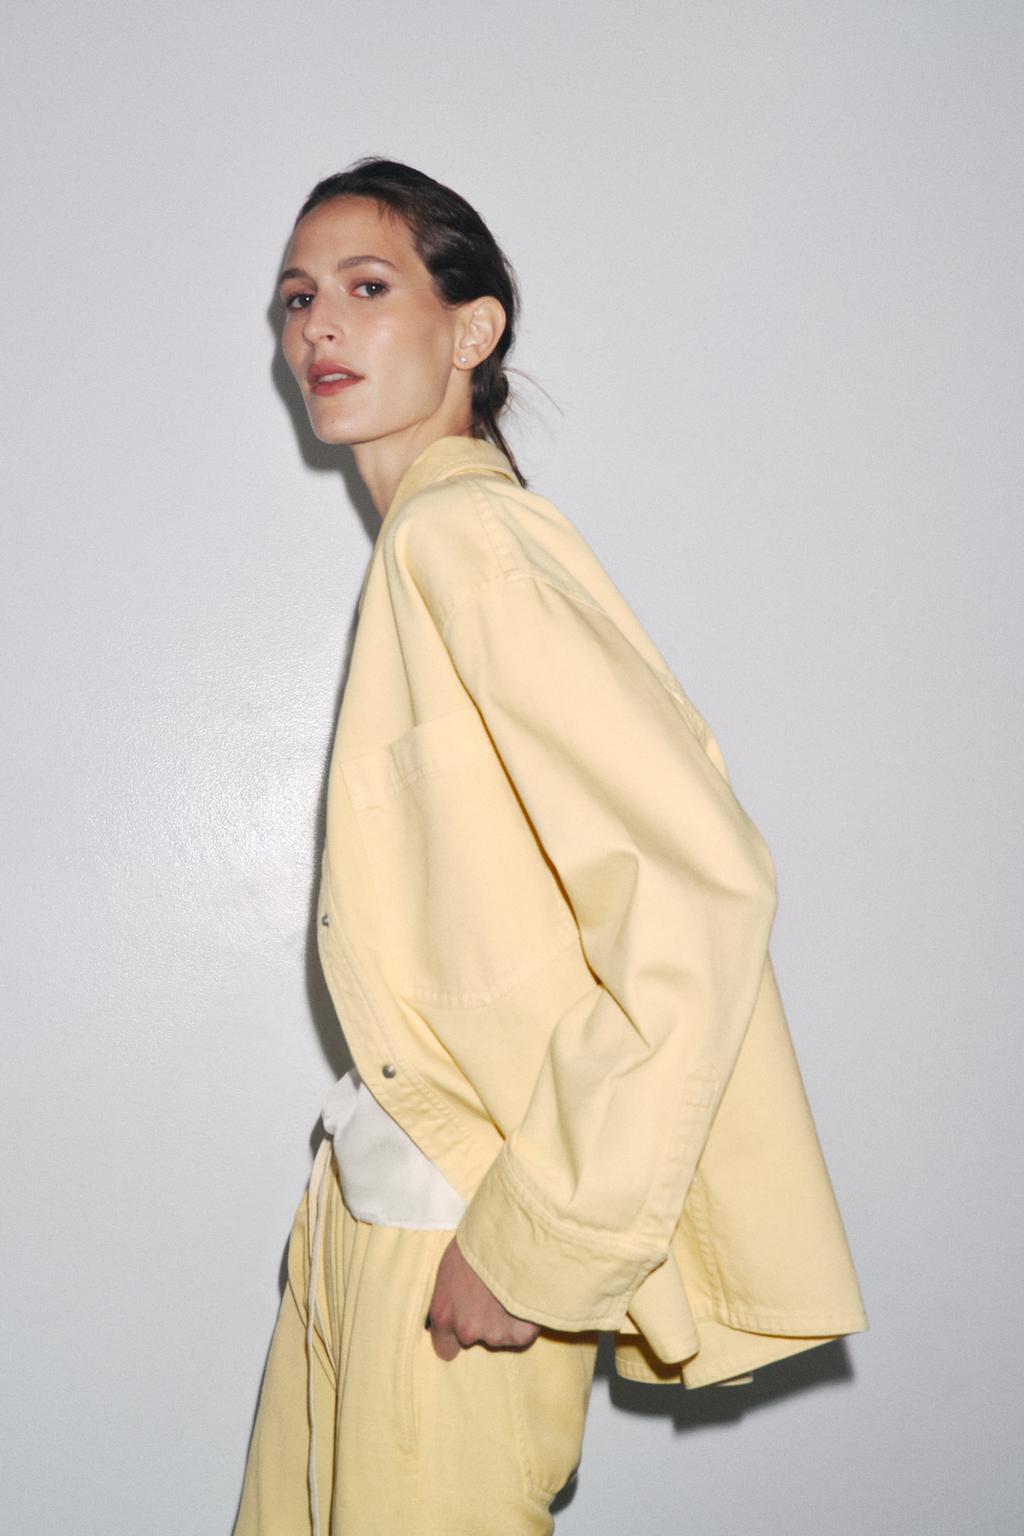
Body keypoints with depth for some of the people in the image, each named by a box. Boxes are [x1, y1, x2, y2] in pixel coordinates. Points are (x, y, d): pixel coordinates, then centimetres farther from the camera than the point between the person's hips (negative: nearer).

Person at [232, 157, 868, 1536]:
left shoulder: (465, 538, -17)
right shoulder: (420, 544, 10)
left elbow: (702, 882, -26)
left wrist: (541, 1240, -22)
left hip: (464, 1227, -8)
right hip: (377, 1201, 8)